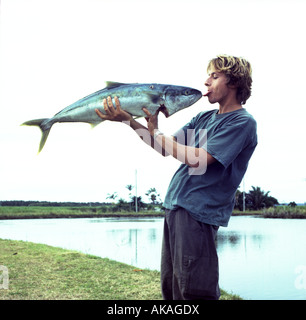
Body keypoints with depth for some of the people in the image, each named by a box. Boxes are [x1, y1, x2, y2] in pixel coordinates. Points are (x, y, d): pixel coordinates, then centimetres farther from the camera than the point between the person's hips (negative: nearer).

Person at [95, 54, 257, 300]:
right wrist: (127, 119, 2)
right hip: (175, 206, 8)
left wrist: (155, 134, -8)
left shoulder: (243, 122, -8)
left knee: (191, 290, -7)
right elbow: (167, 148, 12)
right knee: (170, 287, 13)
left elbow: (196, 159, -17)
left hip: (199, 212, -8)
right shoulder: (204, 118, 18)